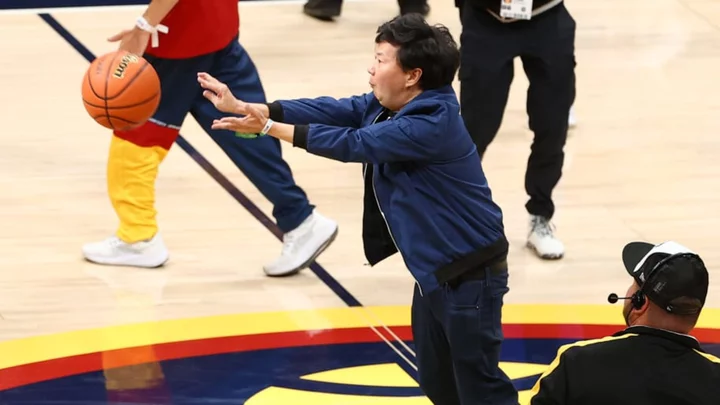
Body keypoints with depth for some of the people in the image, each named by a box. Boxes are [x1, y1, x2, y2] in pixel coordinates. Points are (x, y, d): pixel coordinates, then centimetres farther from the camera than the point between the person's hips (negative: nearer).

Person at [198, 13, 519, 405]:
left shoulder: (431, 126, -26)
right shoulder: (387, 105, 5)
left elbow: (352, 143, -24)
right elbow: (331, 110, -2)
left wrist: (269, 128, -18)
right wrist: (244, 107, -9)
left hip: (470, 275, -10)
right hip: (434, 269, 10)